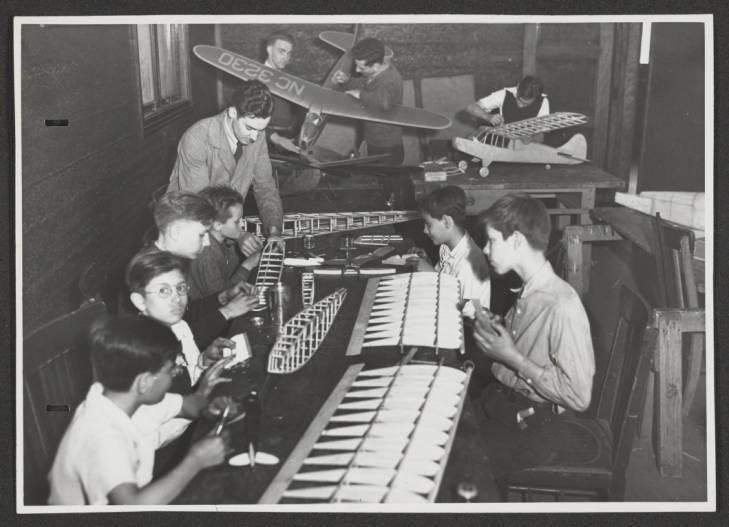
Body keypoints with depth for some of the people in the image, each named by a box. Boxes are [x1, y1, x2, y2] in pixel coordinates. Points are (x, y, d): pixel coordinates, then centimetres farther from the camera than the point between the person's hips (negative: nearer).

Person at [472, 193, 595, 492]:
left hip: (534, 427, -8)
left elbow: (579, 395, -24)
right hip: (501, 401, 8)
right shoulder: (528, 291, 4)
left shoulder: (562, 306, -23)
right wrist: (491, 335, -1)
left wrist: (512, 357, -21)